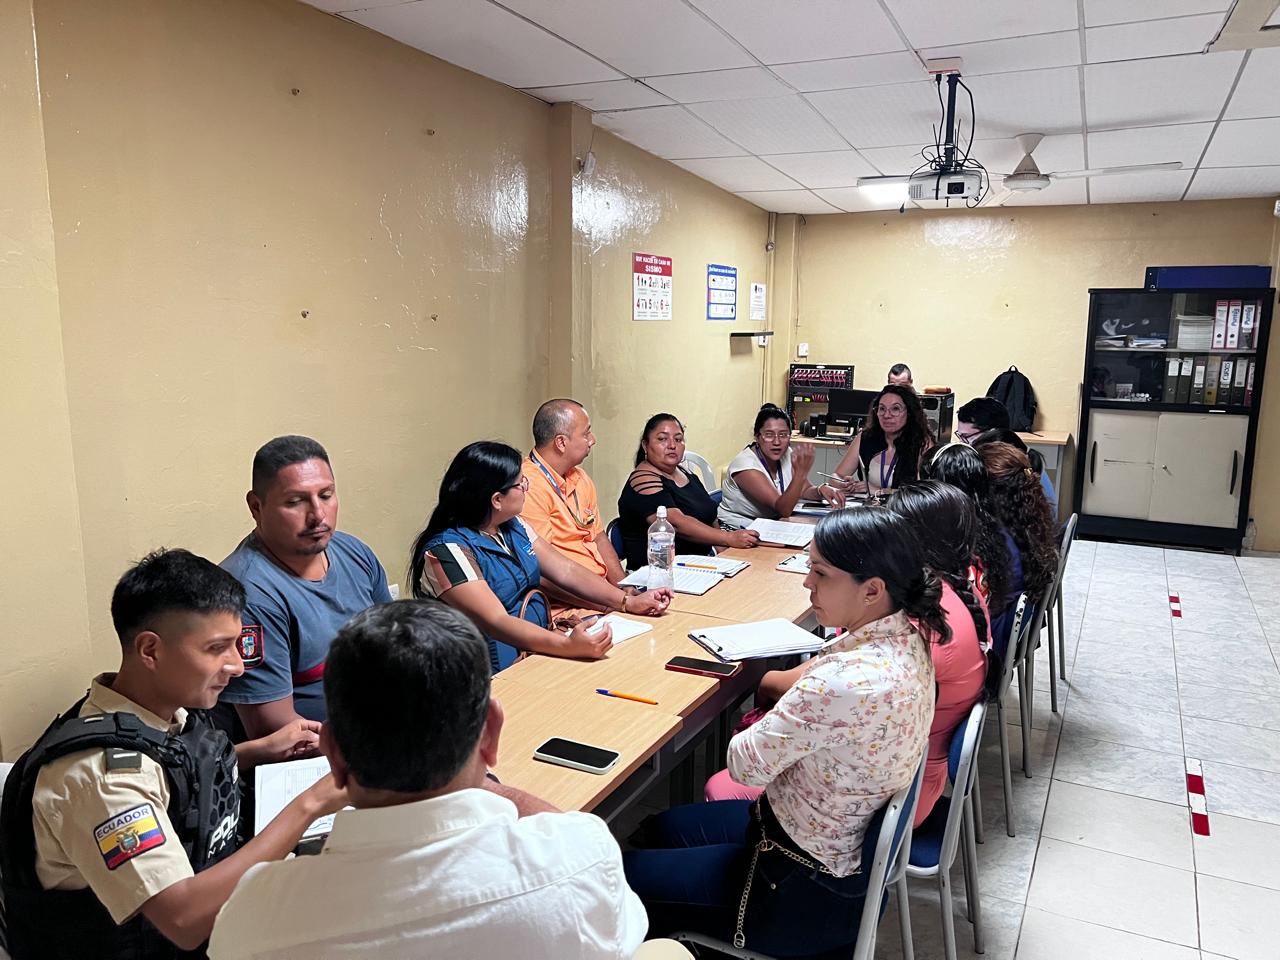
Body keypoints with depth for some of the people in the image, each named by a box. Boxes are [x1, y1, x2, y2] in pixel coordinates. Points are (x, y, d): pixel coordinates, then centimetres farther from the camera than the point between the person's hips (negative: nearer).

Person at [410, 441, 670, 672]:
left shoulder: (514, 526, 8)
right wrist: (568, 645, -40)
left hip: (542, 640, 8)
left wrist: (629, 602, 2)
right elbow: (497, 622, -28)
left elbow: (565, 571, 11)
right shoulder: (447, 551, -19)